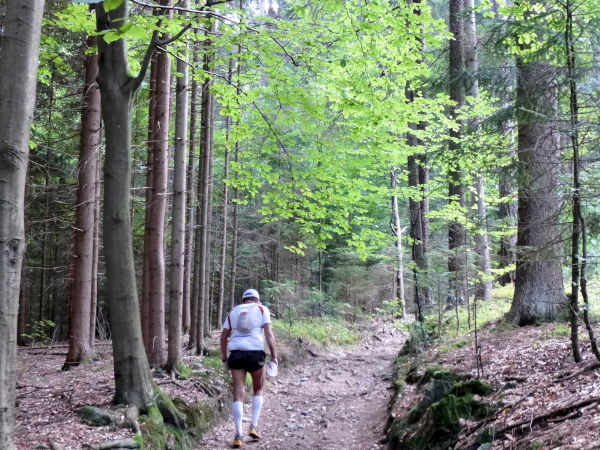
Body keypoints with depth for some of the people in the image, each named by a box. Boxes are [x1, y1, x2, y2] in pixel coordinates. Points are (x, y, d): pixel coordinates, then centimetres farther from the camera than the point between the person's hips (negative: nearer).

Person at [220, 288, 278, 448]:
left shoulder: (233, 311, 18)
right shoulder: (262, 309, 9)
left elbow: (224, 337, 13)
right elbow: (268, 333, -2)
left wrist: (224, 358, 19)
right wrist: (274, 355, -1)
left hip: (236, 353, 2)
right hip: (255, 353, -2)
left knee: (238, 393, 3)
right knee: (258, 390, 19)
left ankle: (238, 436, -2)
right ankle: (254, 426, 8)